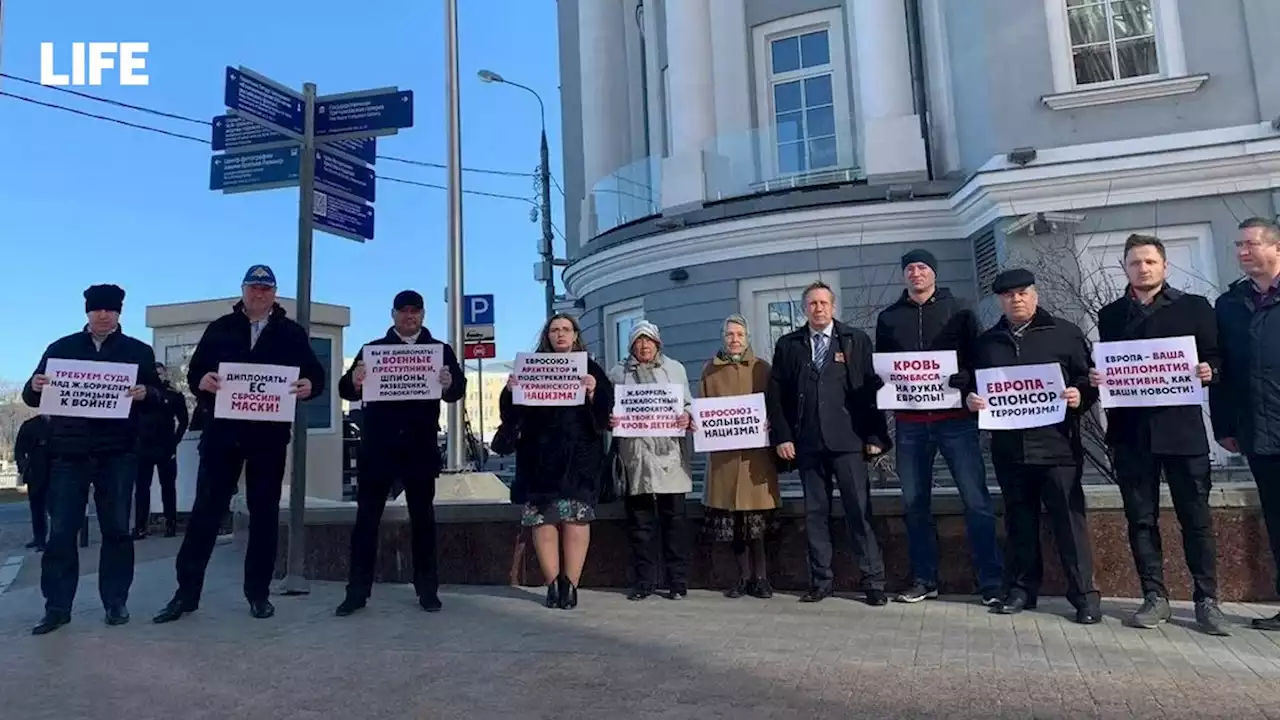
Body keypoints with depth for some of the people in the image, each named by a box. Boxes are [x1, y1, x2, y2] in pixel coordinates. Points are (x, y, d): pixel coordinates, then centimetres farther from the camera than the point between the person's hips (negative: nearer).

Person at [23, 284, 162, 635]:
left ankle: (116, 602, 10)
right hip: (69, 451, 1)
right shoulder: (62, 348, 12)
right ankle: (57, 607, 8)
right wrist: (34, 387, -12)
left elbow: (157, 395, 3)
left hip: (118, 453, -1)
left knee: (116, 528, 3)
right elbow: (32, 397, 12)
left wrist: (145, 393, -20)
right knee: (61, 531, 1)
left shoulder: (139, 351, 9)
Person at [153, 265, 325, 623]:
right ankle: (186, 591, 12)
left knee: (264, 512, 6)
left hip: (269, 435, 0)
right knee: (206, 509, 3)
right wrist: (201, 380, -17)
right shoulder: (220, 328, 11)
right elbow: (194, 371, 6)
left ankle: (258, 593, 15)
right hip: (222, 431, 1)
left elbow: (316, 374, 3)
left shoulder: (292, 333, 8)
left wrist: (309, 386, -20)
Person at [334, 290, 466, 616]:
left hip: (420, 446, 0)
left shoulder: (440, 350, 8)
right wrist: (354, 381, -23)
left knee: (423, 517, 6)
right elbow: (348, 390, 1)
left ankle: (427, 589, 13)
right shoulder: (373, 348, 9)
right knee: (367, 517, 2)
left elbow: (458, 390, -3)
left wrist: (449, 384, -27)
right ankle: (357, 591, 9)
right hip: (378, 445, 0)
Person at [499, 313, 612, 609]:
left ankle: (570, 584, 2)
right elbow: (513, 414, 7)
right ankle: (553, 584, 7)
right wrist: (510, 391, -13)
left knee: (575, 517, -6)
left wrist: (593, 392, -18)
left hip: (579, 454, -1)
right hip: (540, 455, 1)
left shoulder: (590, 369, 10)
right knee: (542, 518, -2)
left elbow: (605, 411, 1)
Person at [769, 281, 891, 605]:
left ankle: (873, 581, 8)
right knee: (815, 512, 7)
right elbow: (777, 394, 7)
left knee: (859, 510, -2)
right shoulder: (788, 344, 10)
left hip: (848, 439, -2)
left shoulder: (856, 340, 7)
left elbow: (872, 388, 3)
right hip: (807, 442, 2)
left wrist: (875, 436, -3)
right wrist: (783, 436, -1)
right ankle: (821, 581, 16)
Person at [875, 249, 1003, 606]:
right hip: (909, 422, 3)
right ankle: (924, 579, 18)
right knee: (915, 503, 7)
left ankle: (992, 582, 4)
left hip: (956, 418, -2)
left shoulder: (958, 310, 7)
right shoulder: (888, 317, 13)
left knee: (976, 500, -5)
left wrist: (966, 379, -16)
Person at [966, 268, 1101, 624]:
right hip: (1009, 447, 3)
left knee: (1069, 517, -1)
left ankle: (1084, 593, 9)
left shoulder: (1065, 333, 6)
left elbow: (1088, 378, 4)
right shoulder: (987, 342, 13)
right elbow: (974, 384, 17)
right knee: (1019, 518, 11)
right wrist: (971, 398, -4)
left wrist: (1081, 396, -15)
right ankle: (1022, 587, 20)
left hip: (1057, 443, -3)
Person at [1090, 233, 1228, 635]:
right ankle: (1155, 597, 14)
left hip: (1182, 427, -2)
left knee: (1195, 516, 3)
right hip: (1130, 431, 2)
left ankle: (1206, 600, 14)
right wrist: (1096, 379, -7)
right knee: (1140, 518, 5)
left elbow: (1214, 359, 6)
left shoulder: (1194, 307, 7)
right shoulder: (1110, 315, 13)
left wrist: (1209, 372, -15)